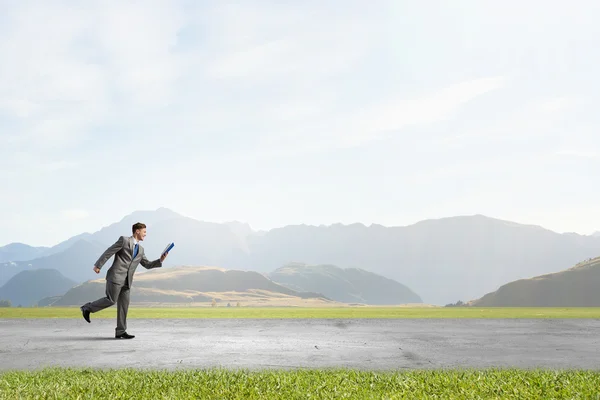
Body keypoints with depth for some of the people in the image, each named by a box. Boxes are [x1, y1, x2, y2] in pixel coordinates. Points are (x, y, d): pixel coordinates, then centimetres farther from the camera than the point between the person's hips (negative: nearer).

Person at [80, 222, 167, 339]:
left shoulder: (140, 250, 19)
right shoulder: (124, 240, -1)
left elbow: (147, 265, 22)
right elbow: (108, 252, -5)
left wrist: (160, 260, 7)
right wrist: (98, 265, -11)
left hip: (126, 281, 7)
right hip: (116, 276, -7)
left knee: (124, 305, 3)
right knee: (111, 300, -13)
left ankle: (120, 332, 7)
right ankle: (87, 308, 8)